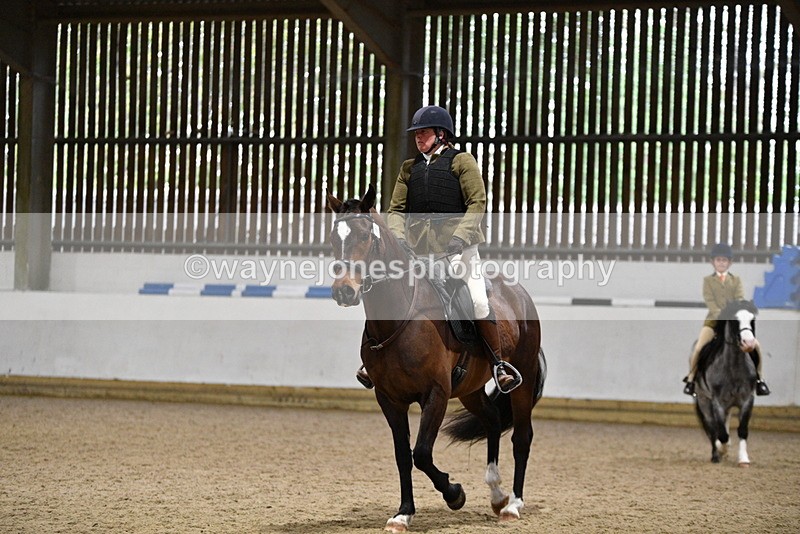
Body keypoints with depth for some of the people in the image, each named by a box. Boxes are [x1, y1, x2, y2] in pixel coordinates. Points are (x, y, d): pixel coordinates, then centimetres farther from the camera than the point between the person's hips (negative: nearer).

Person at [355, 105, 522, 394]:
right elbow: (396, 209, 16)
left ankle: (499, 363, -4)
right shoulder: (409, 168, 19)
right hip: (417, 248, 5)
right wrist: (398, 239, -3)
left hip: (458, 245, -4)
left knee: (478, 299, -15)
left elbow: (477, 203, -3)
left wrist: (458, 238, -16)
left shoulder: (462, 161, 5)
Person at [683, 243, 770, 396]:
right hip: (714, 319, -1)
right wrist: (721, 314, -23)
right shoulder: (708, 280, 7)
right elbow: (709, 301, -7)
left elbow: (740, 299, -2)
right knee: (698, 348, -21)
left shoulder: (736, 280, 12)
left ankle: (759, 378, 4)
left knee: (756, 345, -14)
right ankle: (690, 378, -1)